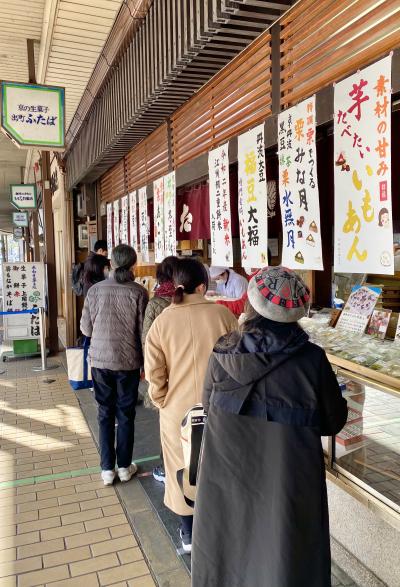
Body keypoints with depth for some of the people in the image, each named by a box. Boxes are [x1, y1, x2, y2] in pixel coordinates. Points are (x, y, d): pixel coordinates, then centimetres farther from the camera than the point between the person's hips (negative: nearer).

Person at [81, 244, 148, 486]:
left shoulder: (96, 290, -5)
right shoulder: (139, 292, -10)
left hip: (101, 360, 2)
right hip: (129, 362, -1)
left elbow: (86, 328, 0)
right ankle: (125, 466, 22)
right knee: (126, 414, 12)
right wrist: (145, 364, 4)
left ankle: (107, 469, 19)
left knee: (106, 414, 13)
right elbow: (144, 331, -9)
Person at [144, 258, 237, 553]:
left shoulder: (163, 320, -11)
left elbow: (154, 371, -9)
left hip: (178, 409, 0)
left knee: (183, 467, 17)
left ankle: (190, 535, 33)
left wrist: (162, 401, 6)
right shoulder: (223, 315, -12)